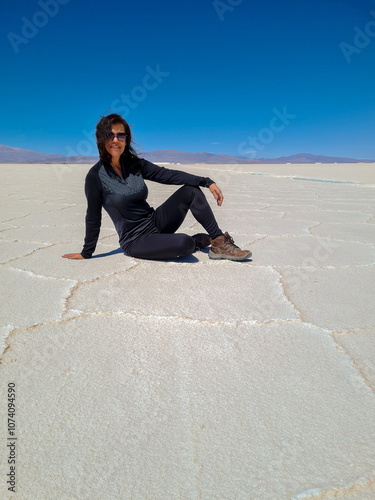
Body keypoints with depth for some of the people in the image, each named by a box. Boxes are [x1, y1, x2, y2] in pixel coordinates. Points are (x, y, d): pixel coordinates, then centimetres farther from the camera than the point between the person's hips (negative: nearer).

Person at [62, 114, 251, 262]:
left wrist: (207, 182, -10)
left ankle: (220, 242, -6)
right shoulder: (95, 176, -12)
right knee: (184, 243, -31)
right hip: (135, 241, -6)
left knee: (191, 190, -8)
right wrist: (86, 253, 2)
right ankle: (199, 240, 6)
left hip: (156, 222, 6)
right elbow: (93, 217, -6)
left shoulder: (135, 164, 2)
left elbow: (169, 175, -3)